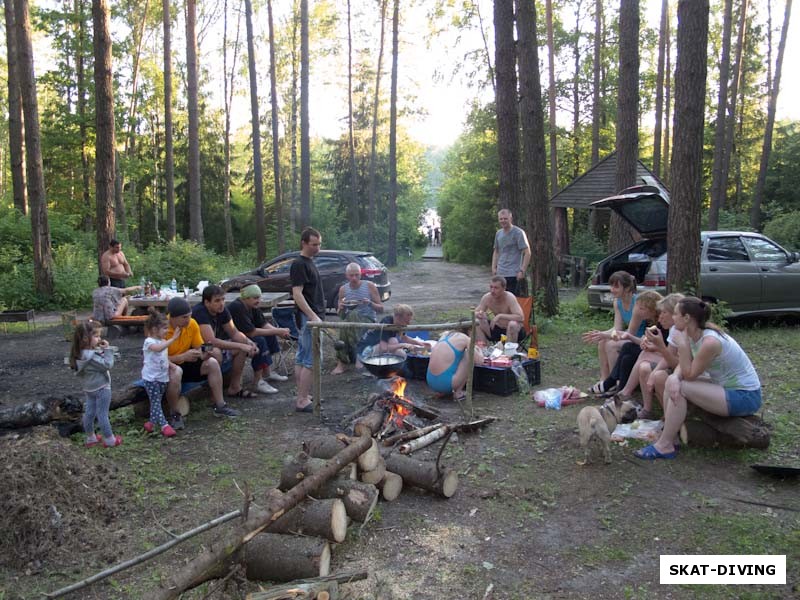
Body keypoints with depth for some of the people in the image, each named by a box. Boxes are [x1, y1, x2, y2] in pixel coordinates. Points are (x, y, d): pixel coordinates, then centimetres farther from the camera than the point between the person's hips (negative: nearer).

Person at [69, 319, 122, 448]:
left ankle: (90, 438, 32)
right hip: (101, 388, -9)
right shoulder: (91, 356, -31)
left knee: (89, 413, 18)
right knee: (102, 415, 3)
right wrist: (106, 349, -22)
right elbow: (107, 365, -25)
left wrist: (101, 350, -5)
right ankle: (109, 440, 16)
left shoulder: (81, 353, -2)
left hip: (89, 388, 9)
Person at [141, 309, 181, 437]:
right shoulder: (149, 341, -15)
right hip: (151, 377, -8)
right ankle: (164, 425, -13)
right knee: (156, 402, -7)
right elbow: (158, 348, -38)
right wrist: (173, 339, -42)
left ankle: (152, 423, 24)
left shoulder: (163, 341, 11)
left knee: (157, 401, 13)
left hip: (163, 376, 8)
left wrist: (171, 365, 4)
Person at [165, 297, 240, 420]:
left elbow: (199, 348, 1)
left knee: (212, 363, -11)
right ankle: (174, 414, -19)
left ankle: (220, 406, -3)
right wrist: (183, 356, -34)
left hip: (184, 364, 6)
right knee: (176, 372, -38)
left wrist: (204, 354, -23)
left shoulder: (192, 324, -9)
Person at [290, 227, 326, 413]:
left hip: (311, 316, 10)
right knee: (313, 360, -9)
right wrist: (313, 317, -24)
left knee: (302, 359, 13)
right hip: (308, 317, -10)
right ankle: (302, 401, -5)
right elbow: (297, 294, -20)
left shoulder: (309, 263, 16)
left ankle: (302, 396, 19)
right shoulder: (299, 264, -14)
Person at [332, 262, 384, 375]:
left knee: (352, 314, -34)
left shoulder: (370, 286, 0)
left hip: (369, 321, -2)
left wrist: (370, 303, -17)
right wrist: (341, 308, -10)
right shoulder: (343, 289, 8)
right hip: (351, 321, 2)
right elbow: (341, 316, 13)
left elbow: (381, 309, 2)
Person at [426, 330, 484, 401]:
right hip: (445, 384, -7)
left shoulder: (445, 334, 15)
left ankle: (442, 391, 18)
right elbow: (479, 361, -4)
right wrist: (479, 350, 19)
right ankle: (458, 393, 5)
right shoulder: (464, 338, -5)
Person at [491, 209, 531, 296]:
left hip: (513, 274, -6)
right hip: (500, 274, 6)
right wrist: (493, 267, 11)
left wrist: (522, 271, -15)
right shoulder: (498, 233, 13)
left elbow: (527, 253, -10)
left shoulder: (518, 233, -7)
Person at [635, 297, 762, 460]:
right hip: (727, 386, 9)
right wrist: (674, 377, -23)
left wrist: (683, 343, -24)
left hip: (745, 396, -9)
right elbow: (682, 367, 0)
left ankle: (665, 446, -11)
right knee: (673, 382, -1)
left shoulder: (710, 342, -28)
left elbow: (689, 374, -19)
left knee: (681, 388, -20)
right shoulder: (695, 335, -1)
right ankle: (668, 431, -1)